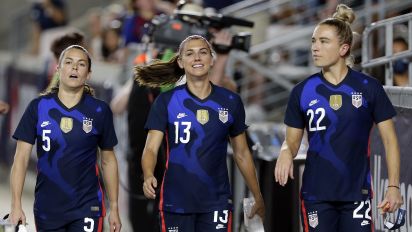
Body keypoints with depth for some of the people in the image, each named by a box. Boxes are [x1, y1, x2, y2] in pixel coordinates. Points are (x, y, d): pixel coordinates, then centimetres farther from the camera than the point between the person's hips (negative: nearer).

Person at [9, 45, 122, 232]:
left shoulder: (100, 110, 2)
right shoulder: (38, 107, 1)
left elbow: (108, 161, 10)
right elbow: (21, 158, -1)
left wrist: (114, 208, 8)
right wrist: (16, 205, -10)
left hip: (86, 209, -1)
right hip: (46, 209, 1)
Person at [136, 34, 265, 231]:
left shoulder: (231, 102, 4)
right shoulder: (166, 101, -1)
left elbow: (241, 154, 13)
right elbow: (151, 148, -9)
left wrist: (258, 197, 14)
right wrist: (148, 176, -30)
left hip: (216, 203, 1)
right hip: (176, 202, -1)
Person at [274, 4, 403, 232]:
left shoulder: (369, 87, -2)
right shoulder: (302, 91, 3)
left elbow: (389, 138, 2)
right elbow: (292, 140, 10)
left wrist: (393, 185, -6)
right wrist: (286, 152, -15)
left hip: (357, 193, -1)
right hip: (316, 194, 1)